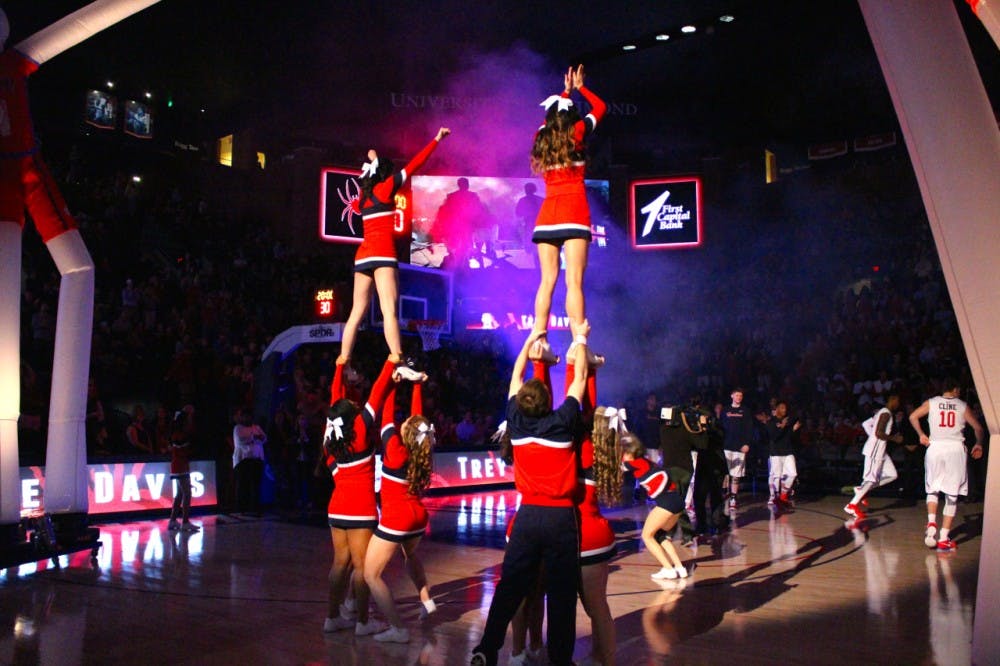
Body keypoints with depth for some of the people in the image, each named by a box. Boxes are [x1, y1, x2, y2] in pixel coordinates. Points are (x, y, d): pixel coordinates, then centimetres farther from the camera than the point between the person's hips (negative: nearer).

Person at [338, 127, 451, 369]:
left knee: (357, 312, 9)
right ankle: (397, 360, -28)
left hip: (362, 256, 7)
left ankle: (342, 362, 7)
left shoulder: (363, 196, 18)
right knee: (389, 310, -18)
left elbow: (355, 206, 44)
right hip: (382, 254, -7)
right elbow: (414, 164, 1)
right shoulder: (385, 188, 1)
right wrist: (437, 139, 6)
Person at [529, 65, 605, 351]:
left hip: (547, 213, 5)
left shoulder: (542, 136, 13)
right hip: (574, 212, -5)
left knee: (547, 280, 5)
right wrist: (579, 88, 32)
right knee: (574, 281, -12)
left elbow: (552, 116, 37)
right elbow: (600, 107, 19)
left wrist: (565, 92, 45)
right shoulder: (575, 132, 2)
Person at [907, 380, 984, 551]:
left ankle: (931, 523, -7)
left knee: (932, 490, 17)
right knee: (952, 496, 2)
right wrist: (978, 445, 26)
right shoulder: (963, 406, 8)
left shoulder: (931, 403, 8)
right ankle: (943, 538, -2)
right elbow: (978, 427, 9)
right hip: (955, 448, -1)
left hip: (935, 446, 1)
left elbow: (913, 417, -2)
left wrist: (921, 434, 10)